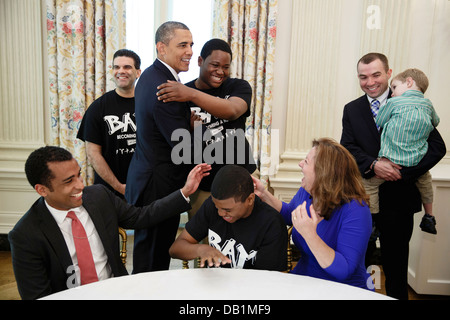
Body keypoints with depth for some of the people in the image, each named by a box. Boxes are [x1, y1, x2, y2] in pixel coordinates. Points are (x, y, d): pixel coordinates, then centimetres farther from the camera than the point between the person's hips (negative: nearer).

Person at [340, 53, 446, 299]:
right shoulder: (352, 109, 6)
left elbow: (437, 147, -7)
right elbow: (347, 148, -5)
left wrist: (404, 174, -18)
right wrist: (373, 165, -22)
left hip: (398, 198, -2)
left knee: (396, 265, 12)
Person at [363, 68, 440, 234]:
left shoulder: (393, 102, -1)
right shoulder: (428, 105, 11)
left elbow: (377, 124, 6)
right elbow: (435, 123, 30)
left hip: (391, 162, -5)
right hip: (417, 164, 6)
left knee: (368, 182, 5)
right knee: (425, 177, 33)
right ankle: (428, 218, 44)